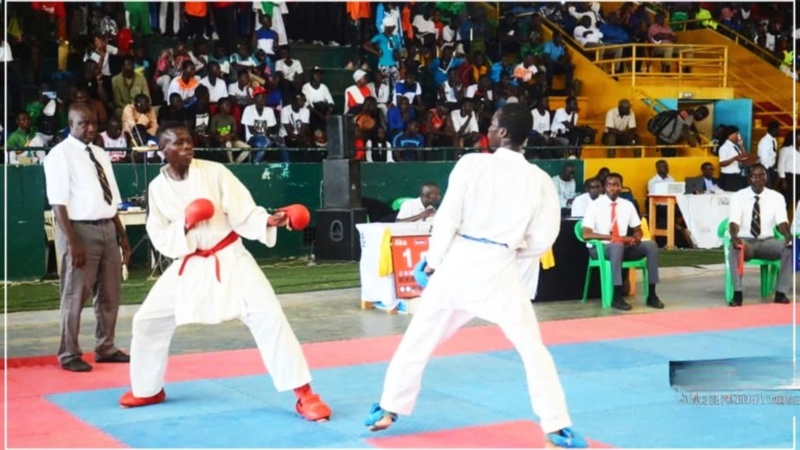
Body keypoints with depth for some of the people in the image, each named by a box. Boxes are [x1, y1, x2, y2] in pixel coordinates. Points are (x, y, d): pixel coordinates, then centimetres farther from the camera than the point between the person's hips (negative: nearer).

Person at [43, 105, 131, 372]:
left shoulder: (100, 155, 14)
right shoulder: (60, 155, -8)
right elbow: (58, 204, -14)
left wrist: (122, 234, 12)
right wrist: (72, 242, -20)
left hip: (107, 229, 7)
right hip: (80, 229, -7)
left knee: (110, 293, 13)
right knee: (75, 295, 0)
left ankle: (105, 348, 27)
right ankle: (69, 354, 13)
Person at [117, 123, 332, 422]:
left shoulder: (215, 172, -10)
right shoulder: (158, 187, -2)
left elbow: (243, 214, -12)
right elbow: (159, 239, -2)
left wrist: (268, 221, -31)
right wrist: (184, 227, -21)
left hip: (229, 260, -3)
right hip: (188, 265, 3)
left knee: (268, 315, -17)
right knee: (147, 320, 6)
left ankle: (304, 393, -11)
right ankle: (148, 389, 32)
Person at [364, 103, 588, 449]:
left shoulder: (472, 164, -7)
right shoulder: (539, 181, -2)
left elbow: (447, 218, -7)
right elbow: (541, 240, 1)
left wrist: (434, 260, 6)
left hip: (458, 261, 0)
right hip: (499, 269, 0)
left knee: (419, 338, 16)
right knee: (532, 347, 9)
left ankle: (388, 410, 26)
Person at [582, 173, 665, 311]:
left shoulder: (627, 205, 6)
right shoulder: (595, 205, -9)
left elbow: (638, 230, 14)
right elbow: (586, 234, -17)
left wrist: (635, 238, -13)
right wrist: (614, 237, -23)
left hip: (623, 246, 5)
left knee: (651, 245, -17)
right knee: (617, 246, -38)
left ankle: (651, 295, -15)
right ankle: (617, 297, -37)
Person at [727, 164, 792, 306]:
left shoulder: (777, 197, 1)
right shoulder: (738, 196, -4)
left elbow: (782, 222, -12)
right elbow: (734, 222, -17)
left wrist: (788, 235, -36)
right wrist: (734, 238, -41)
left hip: (767, 241, 2)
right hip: (745, 240, -2)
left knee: (790, 247, -28)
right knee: (734, 249, -37)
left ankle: (781, 293, -21)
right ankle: (737, 293, -33)